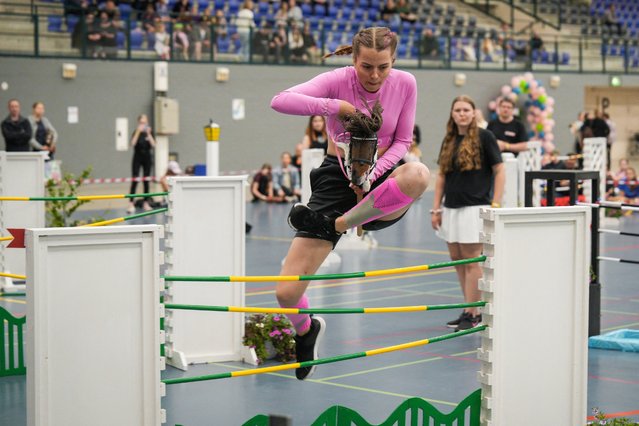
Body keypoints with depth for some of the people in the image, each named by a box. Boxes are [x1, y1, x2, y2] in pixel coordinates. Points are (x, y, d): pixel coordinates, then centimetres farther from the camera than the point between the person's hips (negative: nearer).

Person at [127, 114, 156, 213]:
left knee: (146, 181, 5)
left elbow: (153, 145, -9)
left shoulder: (149, 133, 4)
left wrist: (148, 134, -16)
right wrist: (138, 132, -24)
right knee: (134, 181, -9)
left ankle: (146, 203, 11)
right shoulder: (136, 132, -3)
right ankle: (131, 203, -11)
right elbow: (133, 143, -20)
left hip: (147, 158, 3)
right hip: (137, 158, -3)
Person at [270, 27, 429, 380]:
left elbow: (402, 141, 1)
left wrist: (373, 173, -16)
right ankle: (306, 331, 27)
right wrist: (335, 106, -30)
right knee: (286, 292, -11)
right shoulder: (338, 81, -12)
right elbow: (279, 101, -26)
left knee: (418, 174, -41)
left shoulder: (405, 84, -5)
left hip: (381, 176, 1)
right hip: (338, 175, -1)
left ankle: (334, 224, -24)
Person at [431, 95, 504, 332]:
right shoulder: (449, 141, 11)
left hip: (474, 208, -6)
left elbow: (499, 172, -5)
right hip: (451, 208, 6)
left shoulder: (484, 137, -5)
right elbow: (441, 176, 14)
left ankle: (471, 314, 1)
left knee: (471, 261, -5)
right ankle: (470, 310, 18)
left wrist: (495, 205, -12)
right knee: (457, 259, 9)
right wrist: (436, 209, 10)